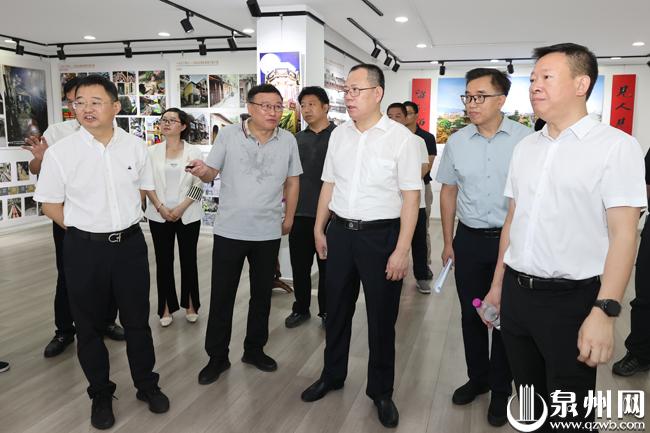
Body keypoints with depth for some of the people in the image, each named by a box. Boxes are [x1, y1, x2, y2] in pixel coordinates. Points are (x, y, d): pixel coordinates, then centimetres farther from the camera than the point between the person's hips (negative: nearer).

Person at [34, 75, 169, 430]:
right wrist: (88, 230, -1)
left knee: (137, 320, 14)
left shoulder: (135, 147, -2)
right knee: (89, 325, 12)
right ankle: (100, 395, 33)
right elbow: (50, 204, -1)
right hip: (84, 249, -1)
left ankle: (147, 385, 34)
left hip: (130, 244, 2)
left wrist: (123, 224, 6)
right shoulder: (60, 152, -9)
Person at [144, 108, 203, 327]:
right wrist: (161, 207, -9)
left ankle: (190, 305, 20)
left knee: (188, 259, 6)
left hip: (187, 215, -1)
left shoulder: (194, 151, 0)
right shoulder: (152, 152, 4)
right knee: (164, 261, 6)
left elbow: (198, 185, -4)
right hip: (159, 215, 1)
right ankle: (166, 308, 17)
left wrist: (180, 208, -11)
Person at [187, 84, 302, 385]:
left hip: (268, 233, 2)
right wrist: (201, 171, -23)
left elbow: (292, 182, 9)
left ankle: (254, 349, 33)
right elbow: (211, 174, 0)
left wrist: (289, 219, 9)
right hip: (229, 231, -1)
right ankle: (217, 357, 22)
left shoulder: (288, 140, 1)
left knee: (261, 295, 14)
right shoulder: (228, 135, -4)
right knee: (221, 297, 6)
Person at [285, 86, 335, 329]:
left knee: (327, 265, 8)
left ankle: (327, 311, 23)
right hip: (300, 212, 4)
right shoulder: (297, 139, 12)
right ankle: (301, 308, 27)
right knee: (299, 264, 11)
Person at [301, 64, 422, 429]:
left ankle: (381, 391, 29)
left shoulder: (401, 138, -11)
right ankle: (332, 375, 38)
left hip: (381, 235, -4)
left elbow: (410, 197, -12)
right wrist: (319, 229, 13)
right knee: (337, 310, 17)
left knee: (382, 317, 9)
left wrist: (402, 250, -15)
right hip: (340, 232, 5)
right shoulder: (339, 135, 5)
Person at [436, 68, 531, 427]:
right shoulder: (456, 142, 1)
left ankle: (500, 390, 30)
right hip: (469, 239, 3)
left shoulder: (526, 139, -9)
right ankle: (477, 378, 36)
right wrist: (448, 242, 8)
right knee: (471, 315, 14)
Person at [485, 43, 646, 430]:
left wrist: (604, 312, -22)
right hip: (517, 293, 6)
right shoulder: (525, 147, 9)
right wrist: (498, 285, 16)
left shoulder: (616, 146, -9)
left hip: (571, 299, -5)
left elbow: (623, 233, -15)